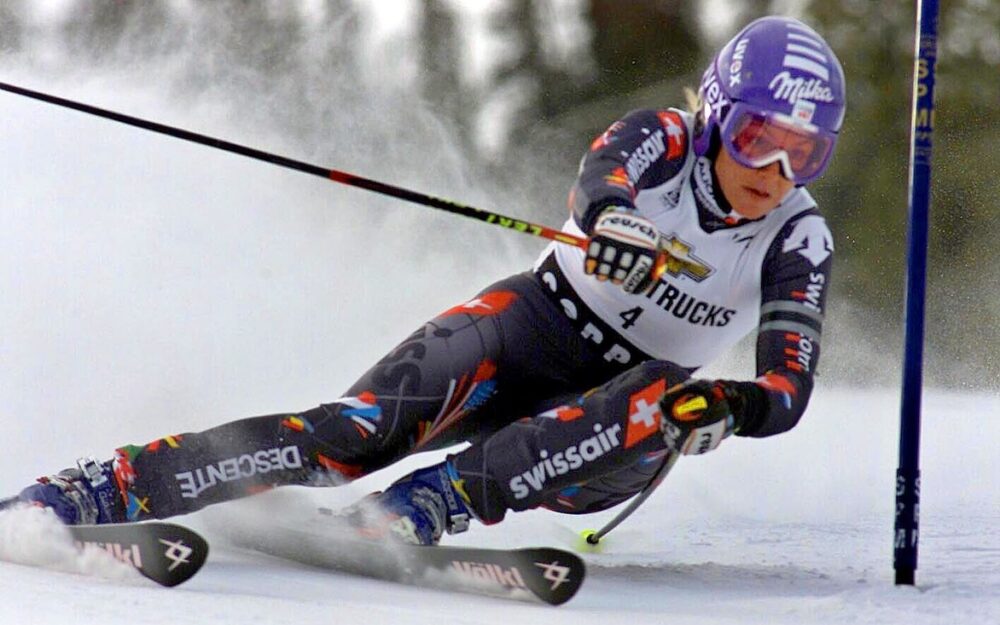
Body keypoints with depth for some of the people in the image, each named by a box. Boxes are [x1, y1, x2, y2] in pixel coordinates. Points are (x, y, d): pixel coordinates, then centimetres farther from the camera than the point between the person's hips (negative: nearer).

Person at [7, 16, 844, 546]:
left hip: (602, 421, 1)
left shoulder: (799, 243, -8)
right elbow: (597, 190, -35)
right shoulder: (662, 141, -12)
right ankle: (90, 491, -35)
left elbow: (790, 390, -18)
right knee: (366, 426, -29)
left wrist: (735, 406, -42)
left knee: (664, 410, -35)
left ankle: (410, 513, -45)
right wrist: (615, 228, -60)